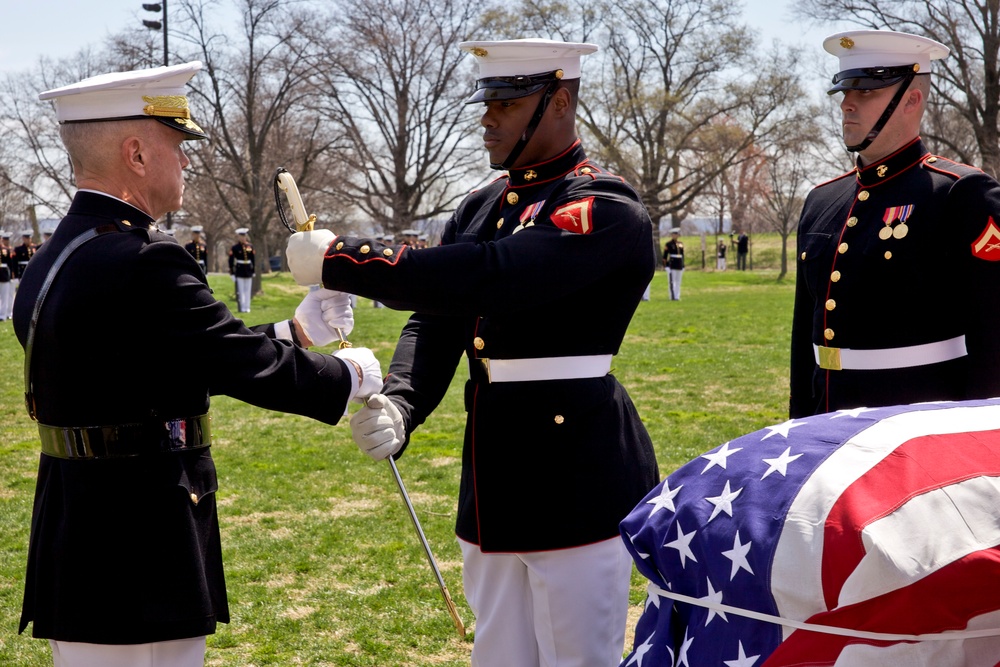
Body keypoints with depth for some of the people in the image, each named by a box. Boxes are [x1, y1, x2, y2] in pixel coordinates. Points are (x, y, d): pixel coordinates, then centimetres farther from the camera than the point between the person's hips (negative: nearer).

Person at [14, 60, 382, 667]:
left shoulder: (55, 260, 11)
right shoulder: (139, 263, -21)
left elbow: (204, 356, 14)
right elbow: (252, 368, -18)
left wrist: (298, 330, 16)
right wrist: (351, 374, -2)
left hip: (80, 544, 10)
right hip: (136, 566, -10)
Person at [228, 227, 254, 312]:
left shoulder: (250, 246, 8)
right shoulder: (235, 247, -4)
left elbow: (253, 259, 13)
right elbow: (231, 261, -4)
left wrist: (253, 271, 11)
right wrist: (232, 273, -7)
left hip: (249, 271, 4)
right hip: (239, 271, -4)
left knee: (248, 291, 6)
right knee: (240, 291, -3)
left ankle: (247, 307, 11)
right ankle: (242, 308, 0)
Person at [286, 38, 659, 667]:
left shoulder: (608, 210, -14)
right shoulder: (481, 209, 11)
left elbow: (486, 278, -27)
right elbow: (434, 321, 4)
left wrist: (338, 260, -24)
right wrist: (397, 408, -17)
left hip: (577, 480, -7)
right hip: (494, 486, 7)